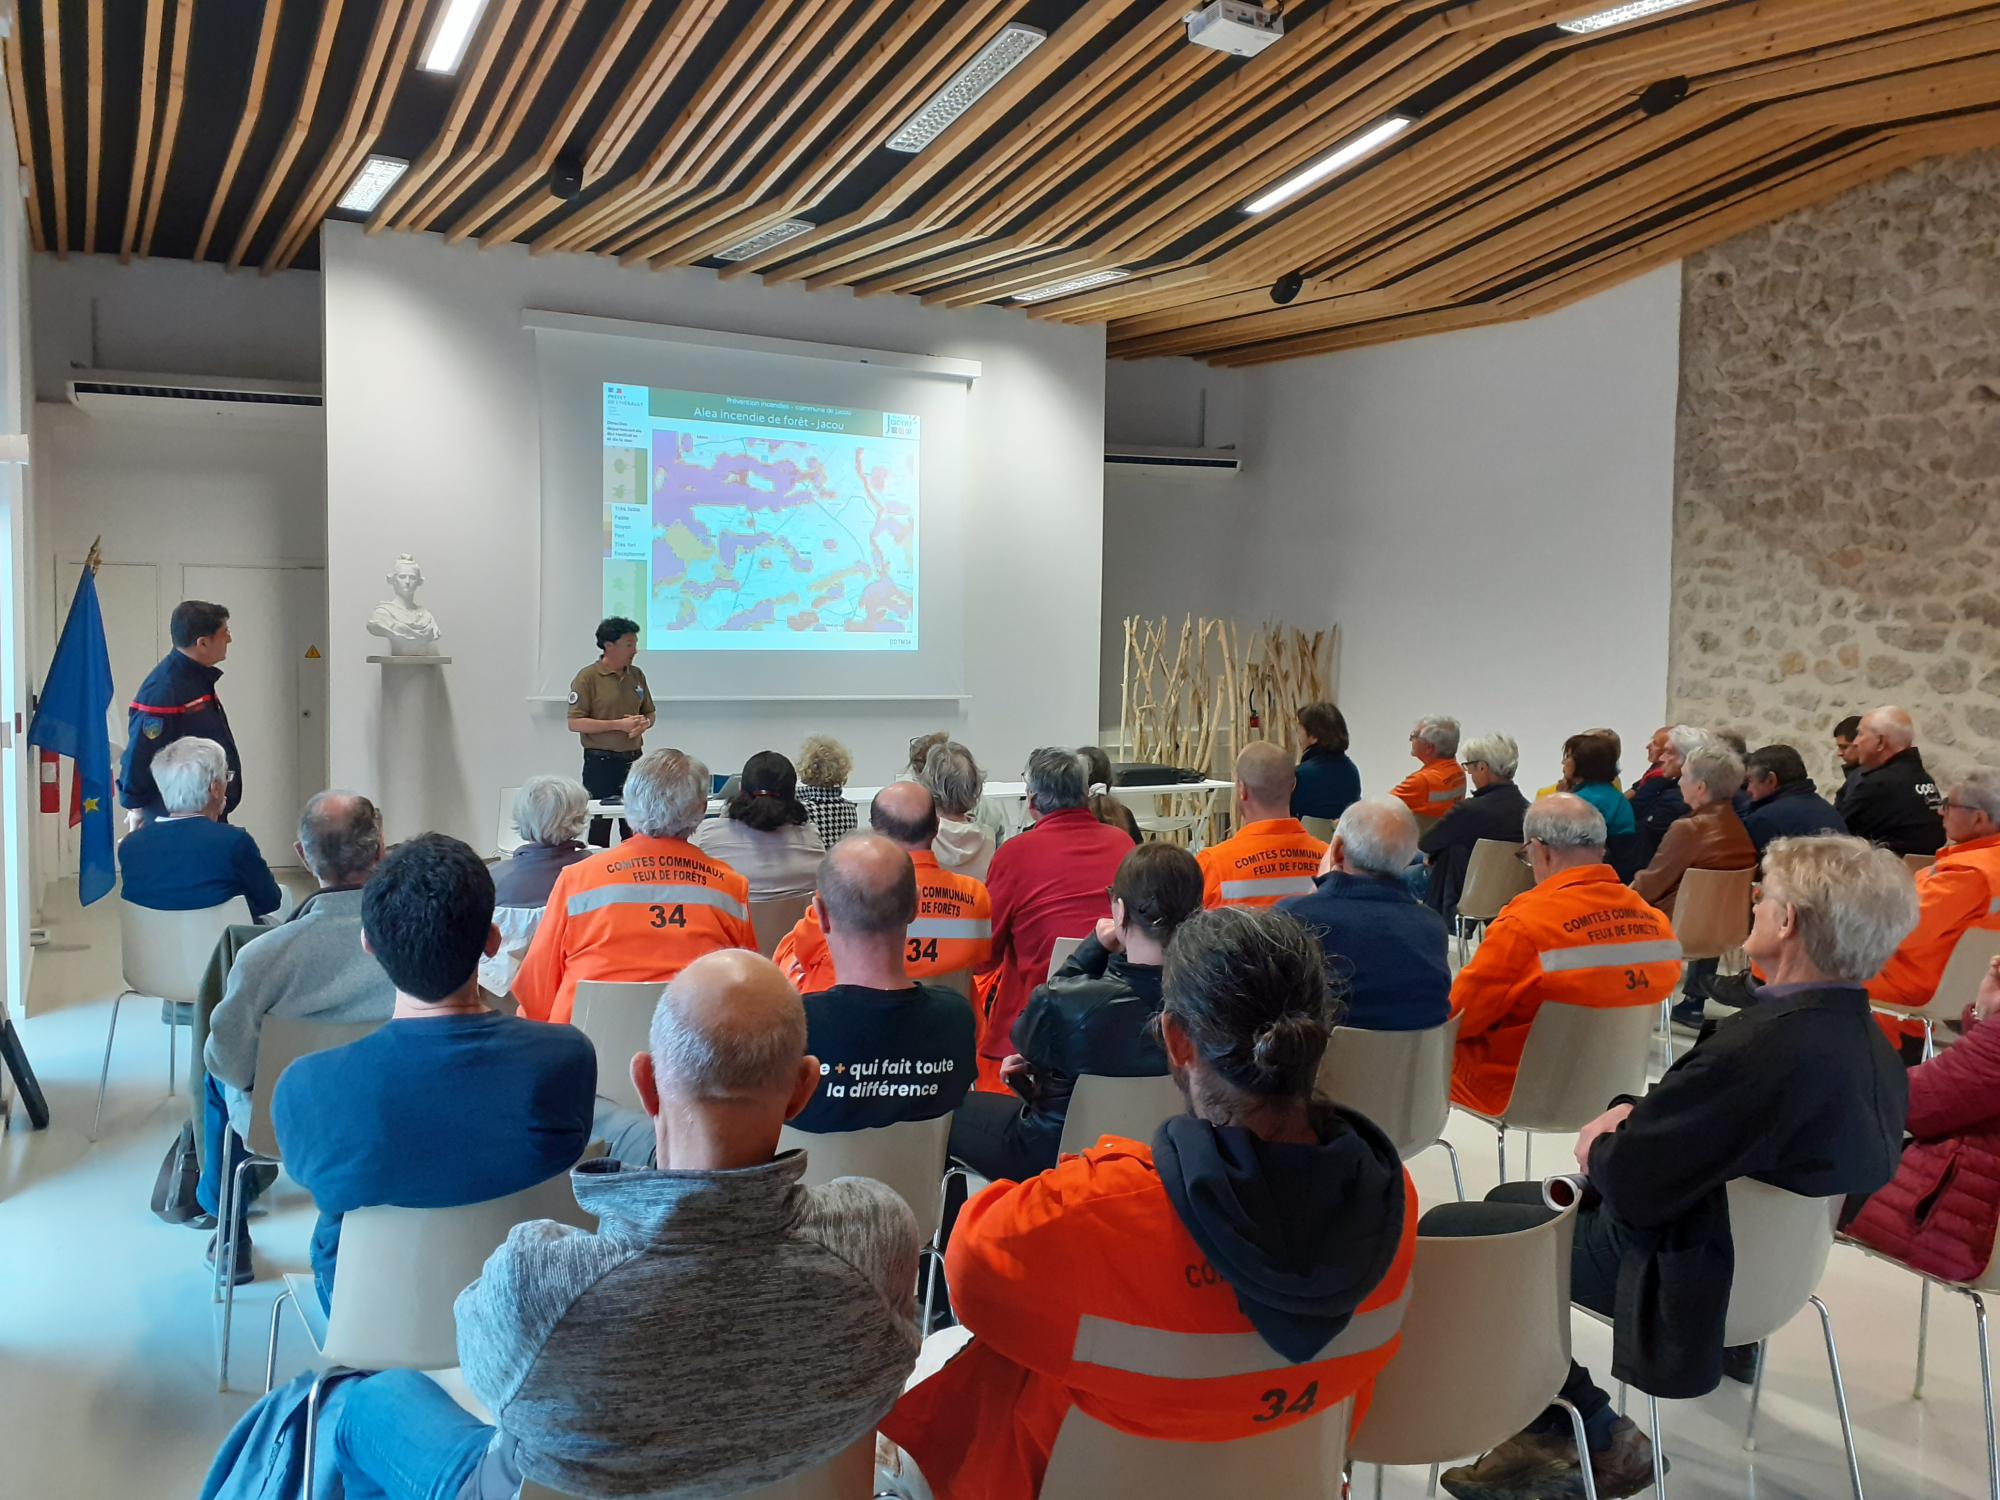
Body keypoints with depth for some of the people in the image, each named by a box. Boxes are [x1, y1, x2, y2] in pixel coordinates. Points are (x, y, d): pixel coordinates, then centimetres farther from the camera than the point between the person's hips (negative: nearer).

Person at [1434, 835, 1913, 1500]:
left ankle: (1597, 1437, 10)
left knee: (1442, 1230, -1)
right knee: (1505, 1198, 24)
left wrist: (1599, 1150, -6)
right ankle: (1546, 1437, 24)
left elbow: (1628, 1186, -27)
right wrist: (1634, 1113, -2)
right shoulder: (1870, 1046, -4)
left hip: (1681, 1276, -10)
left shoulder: (1764, 1046, -34)